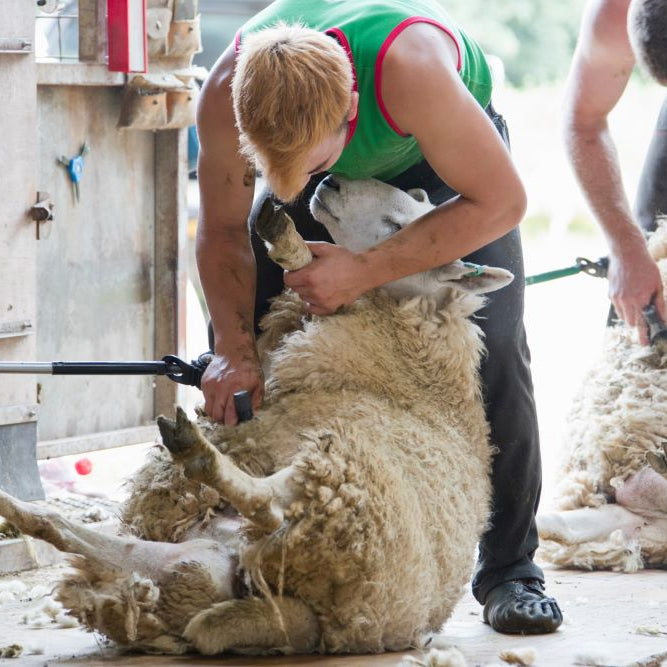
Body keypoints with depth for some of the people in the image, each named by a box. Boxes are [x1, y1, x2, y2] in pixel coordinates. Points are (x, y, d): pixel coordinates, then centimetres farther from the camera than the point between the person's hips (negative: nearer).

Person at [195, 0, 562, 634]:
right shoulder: (226, 94, -35)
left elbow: (500, 200, -34)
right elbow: (223, 230, -16)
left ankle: (510, 569, -9)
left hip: (445, 154, -3)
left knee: (493, 345, -20)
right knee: (247, 321, -10)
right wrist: (233, 349, -28)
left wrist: (364, 271, -38)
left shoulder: (409, 68, -47)